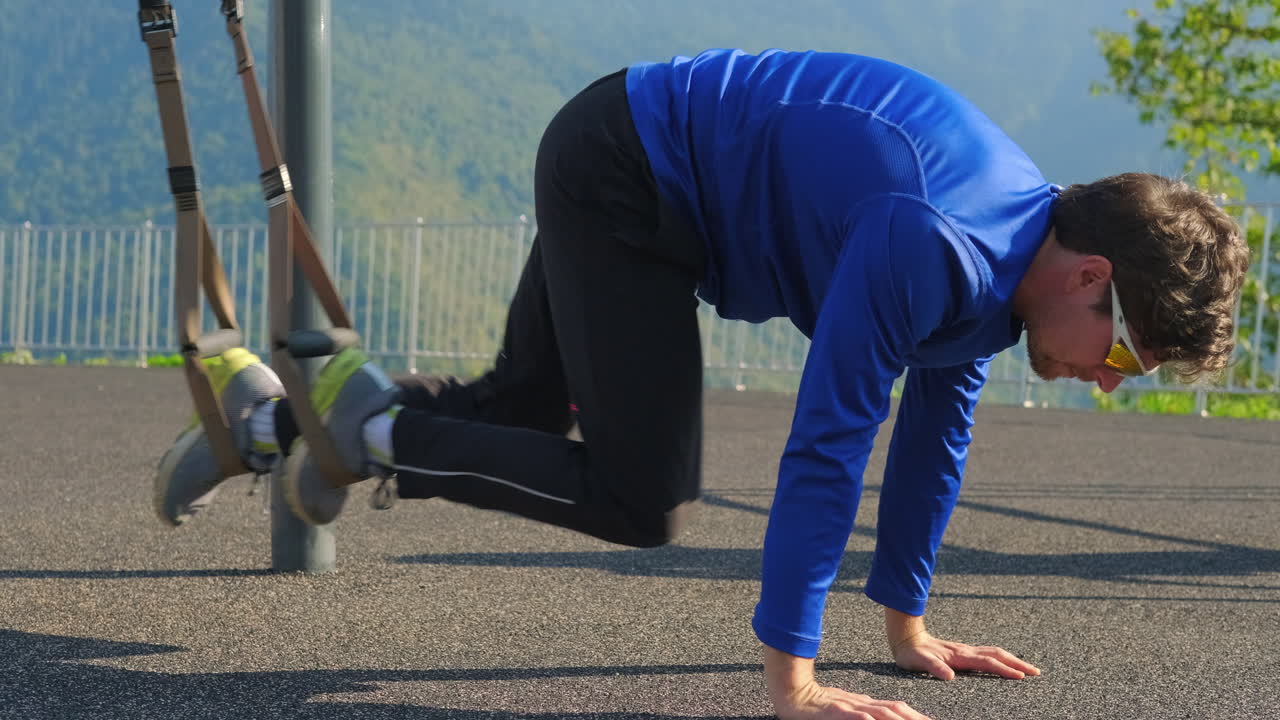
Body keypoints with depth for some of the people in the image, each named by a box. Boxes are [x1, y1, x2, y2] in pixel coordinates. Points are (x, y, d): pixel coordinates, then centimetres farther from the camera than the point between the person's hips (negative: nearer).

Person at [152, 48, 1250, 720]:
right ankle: (374, 423, 1)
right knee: (640, 501, -11)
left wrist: (908, 625, 13)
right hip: (618, 171, -9)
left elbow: (937, 429, 10)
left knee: (514, 413, 18)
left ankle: (269, 417, 29)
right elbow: (829, 441, -34)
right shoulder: (932, 245, -32)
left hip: (624, 174, 9)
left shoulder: (1006, 259, -2)